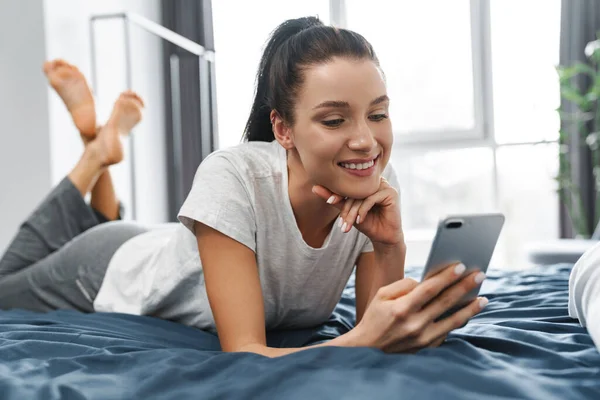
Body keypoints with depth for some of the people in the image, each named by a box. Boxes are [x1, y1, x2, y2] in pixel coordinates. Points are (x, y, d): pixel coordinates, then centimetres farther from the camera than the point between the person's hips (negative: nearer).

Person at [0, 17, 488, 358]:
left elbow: (372, 331, -23)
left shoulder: (378, 184, -26)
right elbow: (242, 354, -43)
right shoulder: (233, 178, -41)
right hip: (119, 274, -4)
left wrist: (391, 248, -41)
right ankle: (98, 153, 22)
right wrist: (364, 341, -60)